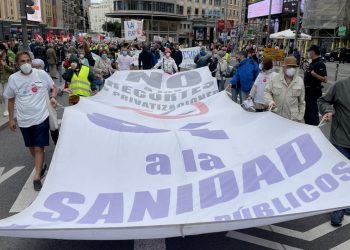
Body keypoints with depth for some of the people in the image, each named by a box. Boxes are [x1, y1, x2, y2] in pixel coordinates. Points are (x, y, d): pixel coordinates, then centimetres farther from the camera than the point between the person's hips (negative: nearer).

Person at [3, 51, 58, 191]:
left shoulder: (41, 74, -7)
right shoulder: (13, 79, -3)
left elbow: (54, 87, 7)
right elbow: (11, 99, 8)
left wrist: (53, 98, -14)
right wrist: (11, 119, 9)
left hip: (41, 117, -3)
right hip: (24, 120, 3)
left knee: (38, 148, -2)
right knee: (31, 147, 18)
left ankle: (37, 177, 5)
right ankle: (41, 165, 41)